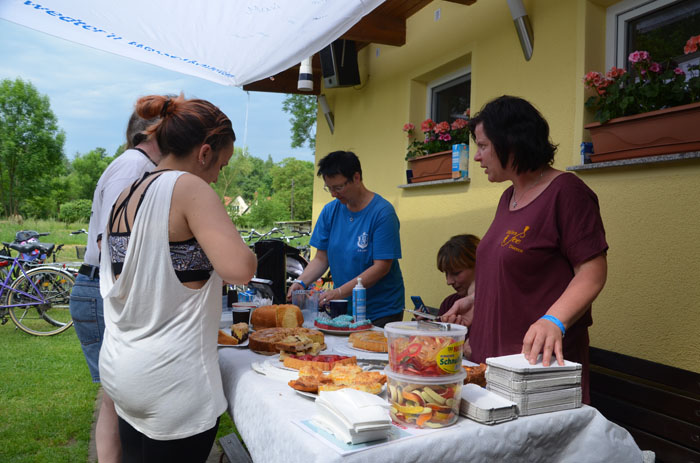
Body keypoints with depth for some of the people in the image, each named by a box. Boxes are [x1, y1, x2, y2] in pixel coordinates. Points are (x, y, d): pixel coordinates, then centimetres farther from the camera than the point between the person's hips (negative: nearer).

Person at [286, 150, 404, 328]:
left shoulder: (383, 212, -15)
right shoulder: (330, 211, 3)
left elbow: (381, 267, -19)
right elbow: (321, 258, 6)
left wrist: (339, 292, -24)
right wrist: (300, 282, -13)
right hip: (343, 308, 5)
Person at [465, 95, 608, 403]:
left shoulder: (566, 191, -12)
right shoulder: (509, 197, 14)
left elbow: (592, 272, -18)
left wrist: (554, 321, -30)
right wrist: (470, 302, 16)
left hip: (538, 357, -8)